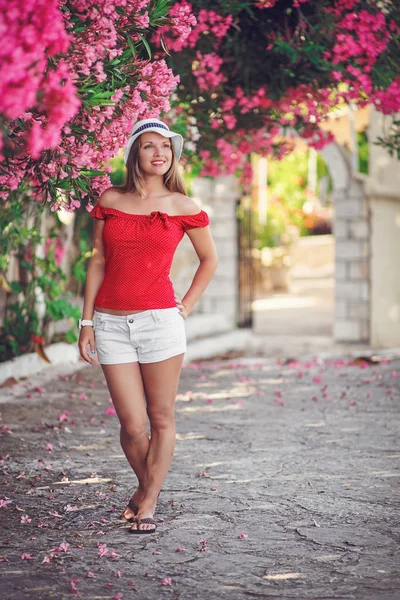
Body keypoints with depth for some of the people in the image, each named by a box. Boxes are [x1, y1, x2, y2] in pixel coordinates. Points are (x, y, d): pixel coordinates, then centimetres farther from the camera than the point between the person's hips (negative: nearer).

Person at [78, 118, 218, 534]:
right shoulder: (110, 200, 7)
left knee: (161, 419, 2)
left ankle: (147, 503, 14)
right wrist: (87, 321, 5)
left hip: (159, 320, -1)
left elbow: (209, 259, 16)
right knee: (132, 424, -1)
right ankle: (145, 486, 25)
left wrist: (185, 306, 6)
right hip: (111, 324, 1)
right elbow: (97, 261, 9)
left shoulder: (182, 207, 3)